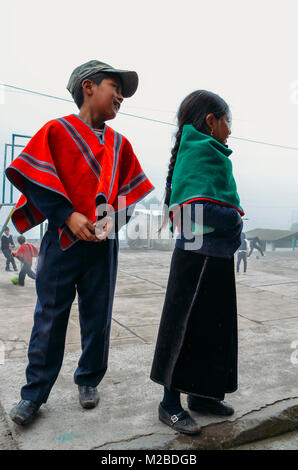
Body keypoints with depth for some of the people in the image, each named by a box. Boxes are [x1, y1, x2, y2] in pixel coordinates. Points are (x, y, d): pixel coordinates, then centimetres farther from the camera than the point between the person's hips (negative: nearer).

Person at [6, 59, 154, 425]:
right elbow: (36, 179, -4)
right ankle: (34, 392, 20)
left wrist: (113, 217, -5)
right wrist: (67, 215, -15)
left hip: (104, 241, 4)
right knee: (50, 316, 3)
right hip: (62, 238, -3)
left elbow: (129, 189, 14)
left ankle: (89, 381, 29)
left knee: (97, 317, 9)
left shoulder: (119, 143, 16)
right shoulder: (57, 130, 3)